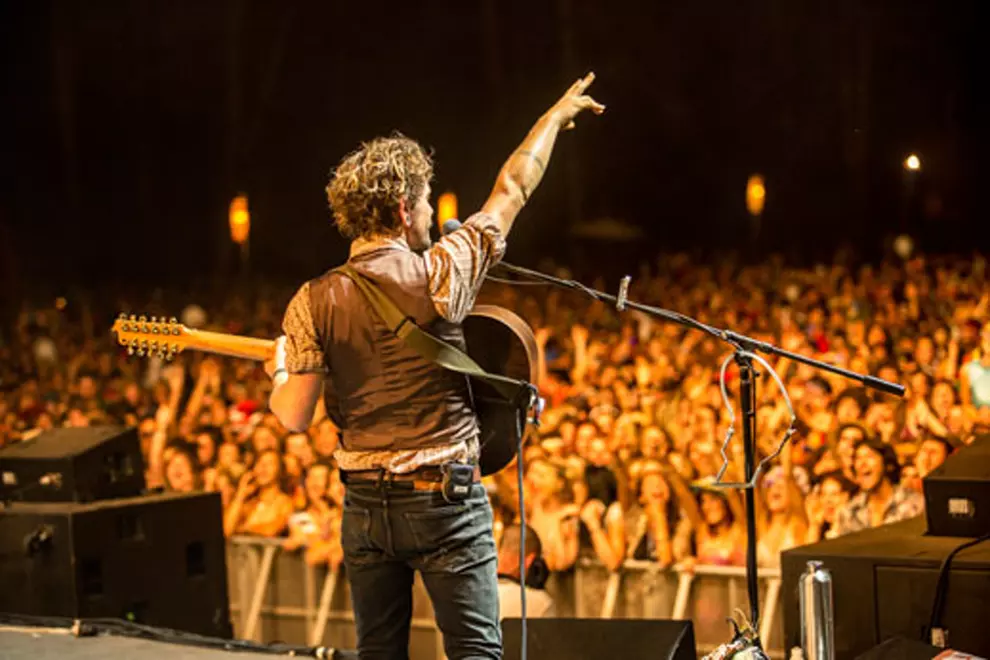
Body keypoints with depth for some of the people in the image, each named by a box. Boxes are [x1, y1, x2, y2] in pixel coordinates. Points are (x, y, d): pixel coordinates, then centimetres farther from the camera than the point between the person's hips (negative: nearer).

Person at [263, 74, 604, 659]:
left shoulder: (315, 300, -4)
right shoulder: (438, 274, -9)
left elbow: (295, 417, -8)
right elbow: (513, 189, 3)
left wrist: (278, 376, 15)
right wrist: (556, 115, 18)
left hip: (365, 502, 3)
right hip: (445, 499, -3)